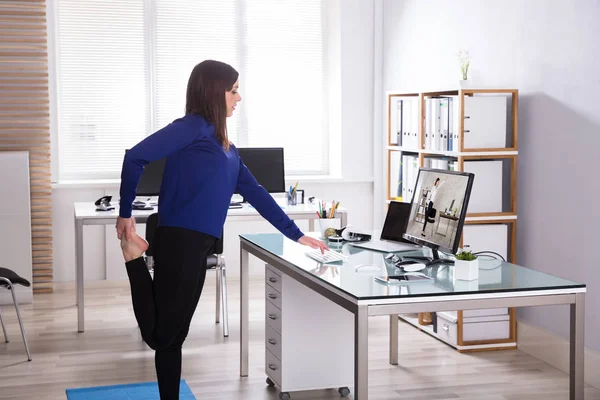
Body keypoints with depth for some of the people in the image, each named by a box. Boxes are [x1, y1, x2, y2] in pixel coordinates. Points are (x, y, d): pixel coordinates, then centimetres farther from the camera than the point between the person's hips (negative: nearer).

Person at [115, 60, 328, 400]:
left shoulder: (225, 144, 19)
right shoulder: (195, 126, -8)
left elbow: (255, 193, 22)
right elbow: (136, 157, -18)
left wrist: (297, 235, 23)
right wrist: (125, 214, -10)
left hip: (197, 247, 9)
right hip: (179, 242, -9)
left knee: (173, 335, 13)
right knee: (162, 334, -7)